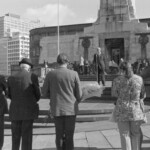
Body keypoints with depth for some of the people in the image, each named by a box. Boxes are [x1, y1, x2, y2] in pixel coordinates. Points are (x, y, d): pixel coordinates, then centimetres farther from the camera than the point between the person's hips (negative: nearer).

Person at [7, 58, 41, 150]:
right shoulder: (33, 77, -7)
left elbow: (10, 95, 12)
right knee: (27, 138, 2)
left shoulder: (11, 78, 3)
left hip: (15, 111, 3)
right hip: (28, 111, -3)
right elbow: (38, 95, -1)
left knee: (15, 137, 13)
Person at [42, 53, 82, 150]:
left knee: (59, 135, 13)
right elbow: (79, 95, -1)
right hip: (71, 109, -1)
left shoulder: (50, 74, -3)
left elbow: (45, 93, 3)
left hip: (57, 109, 1)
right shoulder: (74, 74, -5)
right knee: (69, 136, 7)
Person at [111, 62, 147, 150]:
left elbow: (114, 94, 4)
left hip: (122, 110, -1)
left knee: (125, 134, 8)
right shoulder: (139, 79, -3)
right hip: (136, 110, 1)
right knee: (136, 133, 16)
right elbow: (143, 95, 7)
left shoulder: (117, 80, -8)